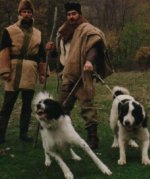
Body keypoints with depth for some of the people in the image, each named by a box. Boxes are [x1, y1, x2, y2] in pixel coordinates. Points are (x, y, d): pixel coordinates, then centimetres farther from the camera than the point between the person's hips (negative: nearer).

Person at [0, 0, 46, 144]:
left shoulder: (38, 34, 15)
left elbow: (42, 56, 17)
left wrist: (42, 73, 12)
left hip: (30, 73, 4)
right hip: (13, 72, -3)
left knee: (27, 104, 6)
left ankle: (23, 132, 15)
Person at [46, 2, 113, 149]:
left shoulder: (86, 30, -6)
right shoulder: (64, 31, 18)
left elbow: (94, 46, -21)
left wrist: (89, 60, -39)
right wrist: (53, 48, 9)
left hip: (81, 76, -8)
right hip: (67, 76, 8)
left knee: (86, 105, -9)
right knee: (63, 106, 14)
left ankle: (93, 138, -5)